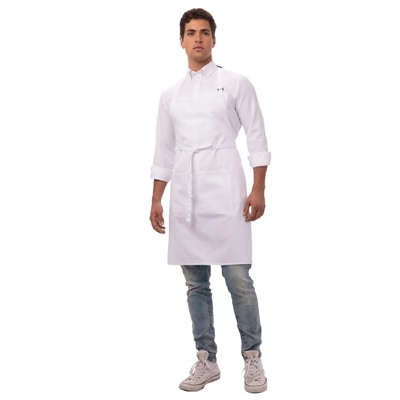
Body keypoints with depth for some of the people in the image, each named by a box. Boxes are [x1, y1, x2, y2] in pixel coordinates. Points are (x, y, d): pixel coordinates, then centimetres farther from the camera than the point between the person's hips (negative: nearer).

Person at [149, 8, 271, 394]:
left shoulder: (236, 83, 5)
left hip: (225, 195, -4)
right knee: (195, 283, 7)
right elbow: (164, 151, 17)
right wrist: (156, 200, 12)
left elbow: (257, 138, 1)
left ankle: (252, 358, 12)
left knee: (238, 280, -3)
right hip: (184, 199, 4)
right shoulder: (170, 94, 15)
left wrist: (258, 190, -8)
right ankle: (206, 360, 19)